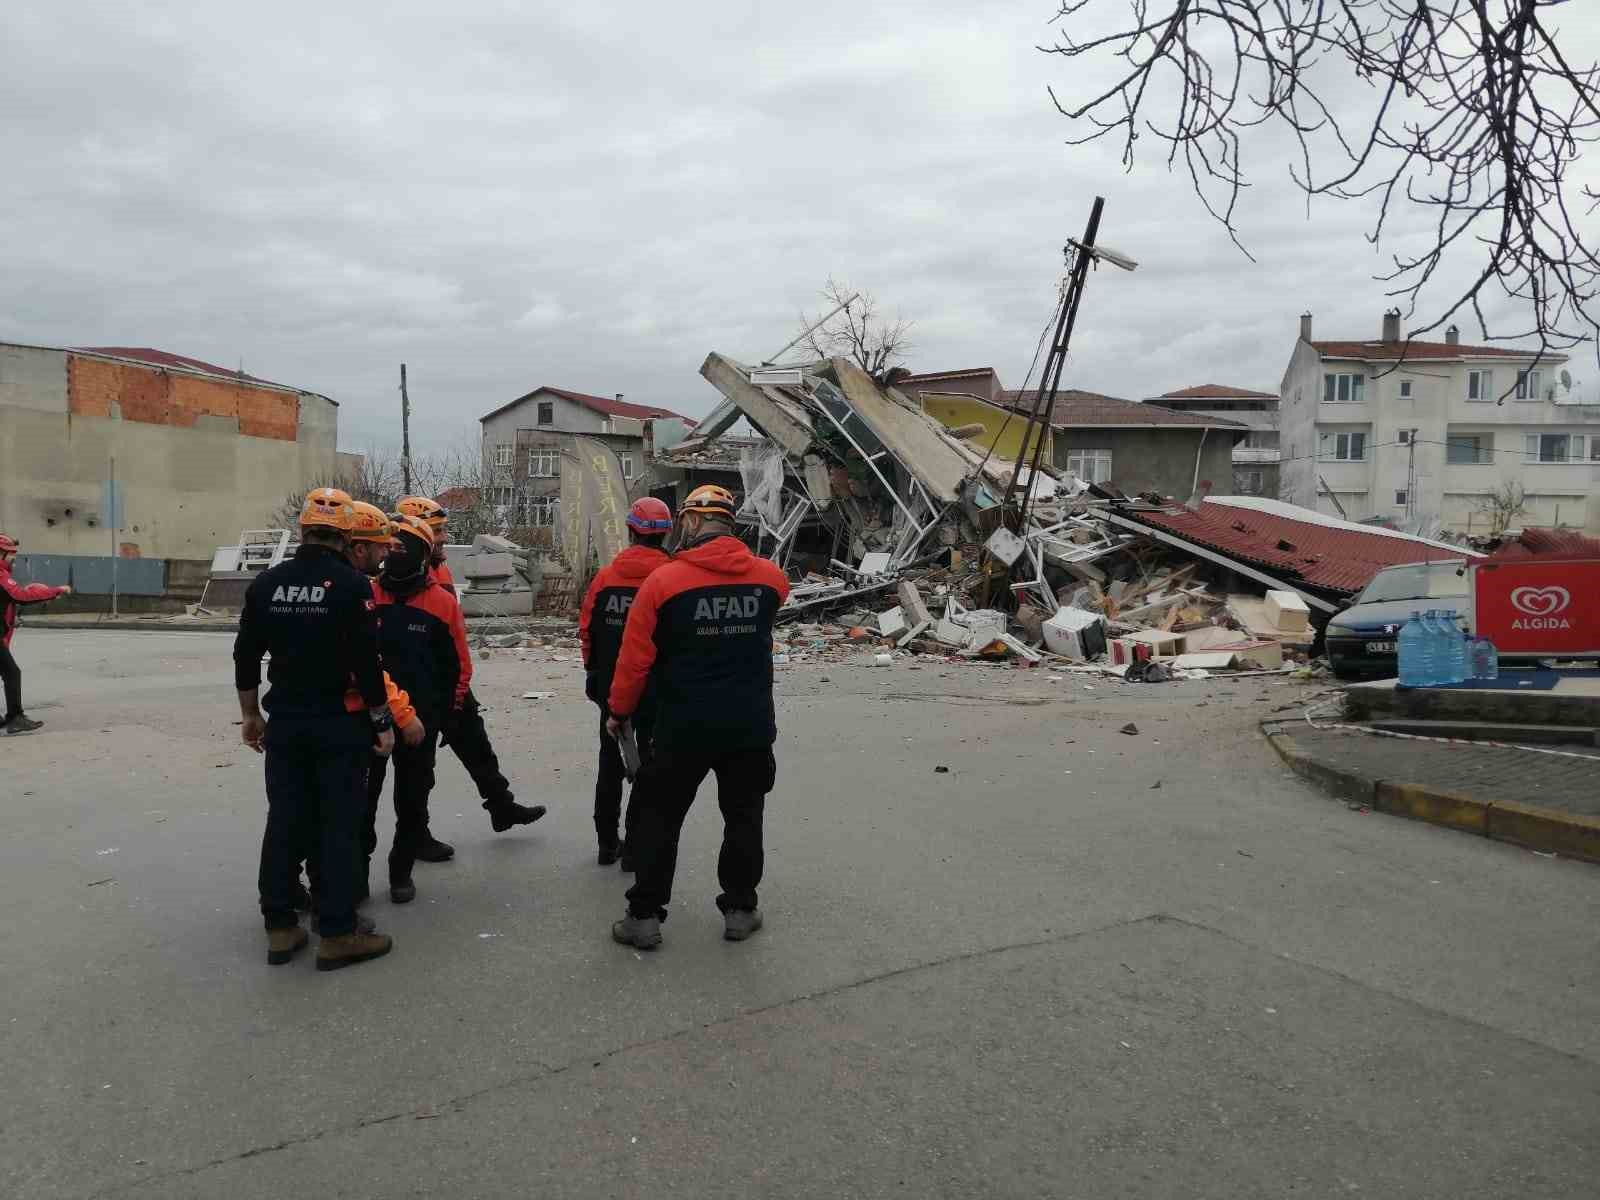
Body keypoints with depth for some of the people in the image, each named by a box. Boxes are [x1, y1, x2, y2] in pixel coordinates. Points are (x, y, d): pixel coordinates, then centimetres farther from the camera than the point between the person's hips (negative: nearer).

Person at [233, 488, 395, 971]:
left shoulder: (266, 583, 4)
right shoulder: (352, 585, -12)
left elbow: (246, 655, 8)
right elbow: (366, 661, -15)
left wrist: (251, 714, 19)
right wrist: (382, 721, -6)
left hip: (284, 722, 5)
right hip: (338, 724, -5)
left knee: (285, 821, 12)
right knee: (338, 826, 2)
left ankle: (280, 927, 19)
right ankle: (336, 934, 6)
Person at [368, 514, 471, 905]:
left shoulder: (442, 603, -5)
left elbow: (458, 666, 0)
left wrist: (446, 715, 0)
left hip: (420, 721, -1)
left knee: (412, 802, 10)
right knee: (360, 799, 8)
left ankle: (401, 872, 26)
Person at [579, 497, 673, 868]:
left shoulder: (605, 576, -4)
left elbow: (586, 631, 2)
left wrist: (593, 671, 17)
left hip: (610, 686, 3)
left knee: (610, 761, 17)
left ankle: (607, 843, 24)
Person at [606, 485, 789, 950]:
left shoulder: (663, 580, -12)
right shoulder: (769, 576, -3)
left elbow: (635, 658, -8)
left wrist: (619, 712, 6)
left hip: (684, 726, -2)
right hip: (752, 725, 2)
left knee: (659, 816, 12)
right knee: (744, 816, 17)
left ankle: (645, 916, 16)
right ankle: (739, 909, 25)